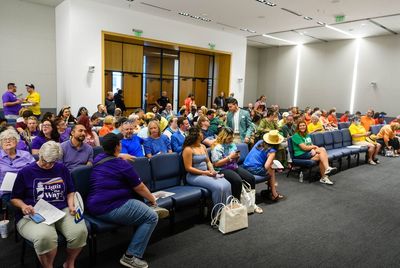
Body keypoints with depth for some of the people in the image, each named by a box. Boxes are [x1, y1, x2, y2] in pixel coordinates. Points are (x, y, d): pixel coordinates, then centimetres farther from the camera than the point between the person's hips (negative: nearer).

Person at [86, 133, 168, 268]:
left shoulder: (98, 159, 9)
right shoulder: (122, 165, -11)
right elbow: (140, 188, -2)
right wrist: (153, 200, 14)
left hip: (94, 206, 10)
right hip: (111, 209, -10)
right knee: (152, 217, -8)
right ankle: (130, 256, -5)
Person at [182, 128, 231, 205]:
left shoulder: (203, 147, 14)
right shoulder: (188, 149, -9)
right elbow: (188, 168, -12)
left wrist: (212, 170, -2)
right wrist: (204, 172, -15)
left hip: (207, 173, 7)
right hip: (194, 176, -7)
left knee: (227, 185, -17)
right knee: (218, 187, -28)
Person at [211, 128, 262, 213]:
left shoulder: (232, 144, 13)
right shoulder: (217, 147, -10)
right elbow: (216, 164, -17)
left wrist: (237, 156, -3)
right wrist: (229, 157, -17)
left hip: (234, 167, 7)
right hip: (223, 169, -7)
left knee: (251, 178, -12)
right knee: (237, 180, -32)